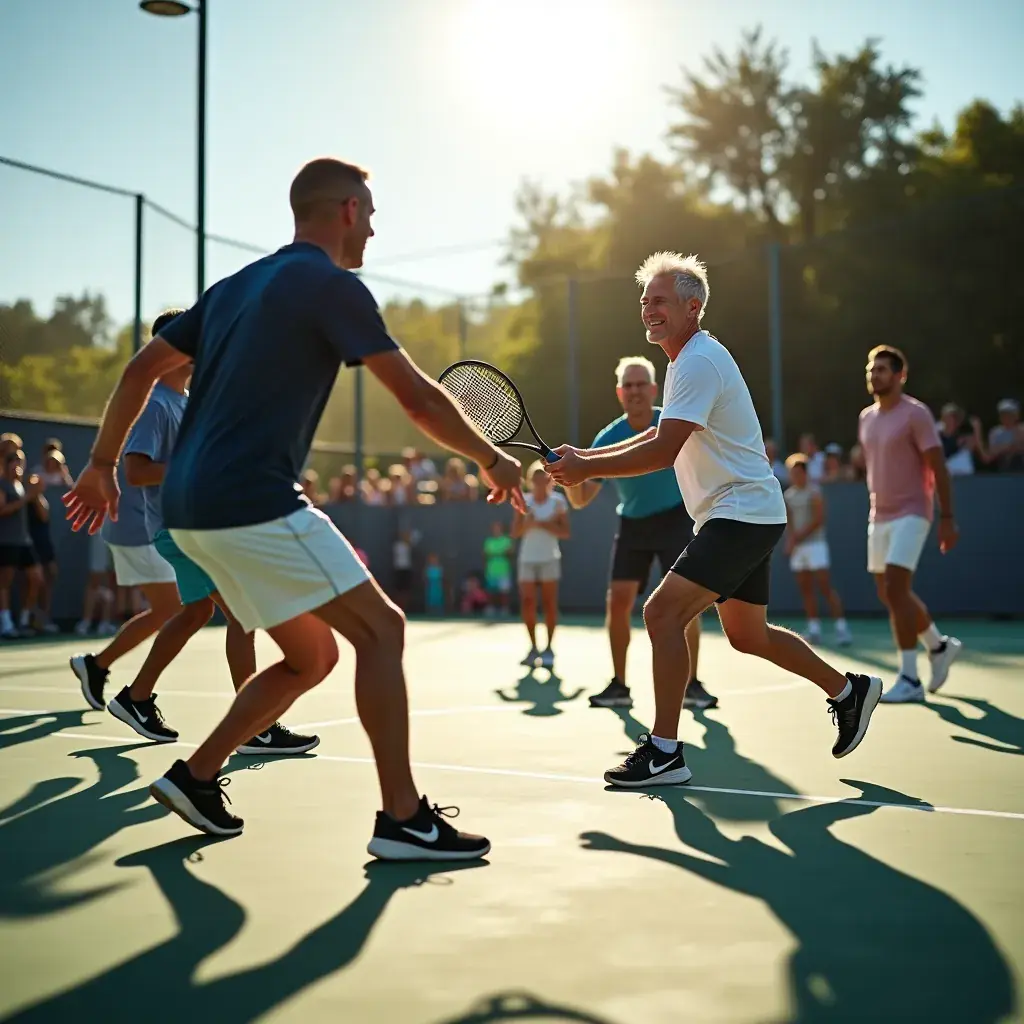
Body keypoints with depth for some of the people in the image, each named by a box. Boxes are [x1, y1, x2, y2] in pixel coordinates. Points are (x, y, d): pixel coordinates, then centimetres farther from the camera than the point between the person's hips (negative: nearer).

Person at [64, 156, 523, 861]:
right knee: (381, 628, -5)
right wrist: (493, 459, 6)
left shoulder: (236, 287, 19)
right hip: (254, 503, -9)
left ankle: (195, 776, 19)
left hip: (193, 508, 9)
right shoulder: (332, 285, -6)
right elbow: (419, 399, -7)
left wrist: (103, 463, 26)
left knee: (314, 656, 16)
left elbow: (143, 368, 20)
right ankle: (403, 819, -6)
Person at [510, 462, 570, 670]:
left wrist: (541, 524, -15)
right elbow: (515, 533, -1)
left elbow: (565, 533, -6)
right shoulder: (524, 502, 4)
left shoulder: (557, 501, -1)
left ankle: (548, 649, 3)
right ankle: (533, 648, 10)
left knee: (549, 604, -4)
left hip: (549, 559, -2)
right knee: (527, 605, -2)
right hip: (527, 559, 2)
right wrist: (527, 523, -19)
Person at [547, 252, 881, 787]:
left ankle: (664, 751, -15)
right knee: (747, 635, 19)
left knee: (663, 612, -18)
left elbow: (663, 451, -25)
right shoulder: (689, 359, 16)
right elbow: (657, 436, 22)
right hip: (746, 515, 11)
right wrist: (588, 457, 10)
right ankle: (848, 690, 35)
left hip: (742, 514, -11)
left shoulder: (700, 362, -17)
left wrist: (586, 469, -21)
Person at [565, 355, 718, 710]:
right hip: (633, 524, 1)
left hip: (675, 518, -1)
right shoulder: (608, 439, -12)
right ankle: (619, 685, 4)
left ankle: (691, 685, -1)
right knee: (618, 600, -8)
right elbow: (581, 499, -14)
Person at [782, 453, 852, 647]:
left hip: (815, 543, -7)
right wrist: (790, 540, -1)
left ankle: (841, 628, -12)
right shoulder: (788, 494, 12)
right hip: (797, 546, 7)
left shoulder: (813, 491, -6)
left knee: (825, 586, -12)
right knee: (805, 589, 6)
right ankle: (814, 629, 11)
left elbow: (819, 519, -13)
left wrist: (799, 536, -13)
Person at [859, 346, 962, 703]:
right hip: (879, 516, 8)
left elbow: (938, 467, -12)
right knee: (889, 594, 12)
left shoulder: (915, 413, -11)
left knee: (895, 590, -17)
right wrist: (876, 505, 18)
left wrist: (947, 518, -16)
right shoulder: (866, 418, 11)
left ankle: (910, 679, -11)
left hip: (910, 514, -8)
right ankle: (940, 646, 34)